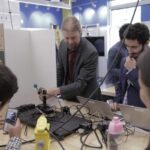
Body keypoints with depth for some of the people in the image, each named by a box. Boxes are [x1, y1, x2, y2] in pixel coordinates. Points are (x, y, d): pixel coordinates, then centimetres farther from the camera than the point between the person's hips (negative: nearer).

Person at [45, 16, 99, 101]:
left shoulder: (91, 52, -26)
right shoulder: (63, 45, -8)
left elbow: (81, 84, -25)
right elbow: (60, 69, 5)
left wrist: (58, 90, -36)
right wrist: (54, 92, 3)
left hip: (85, 100, -4)